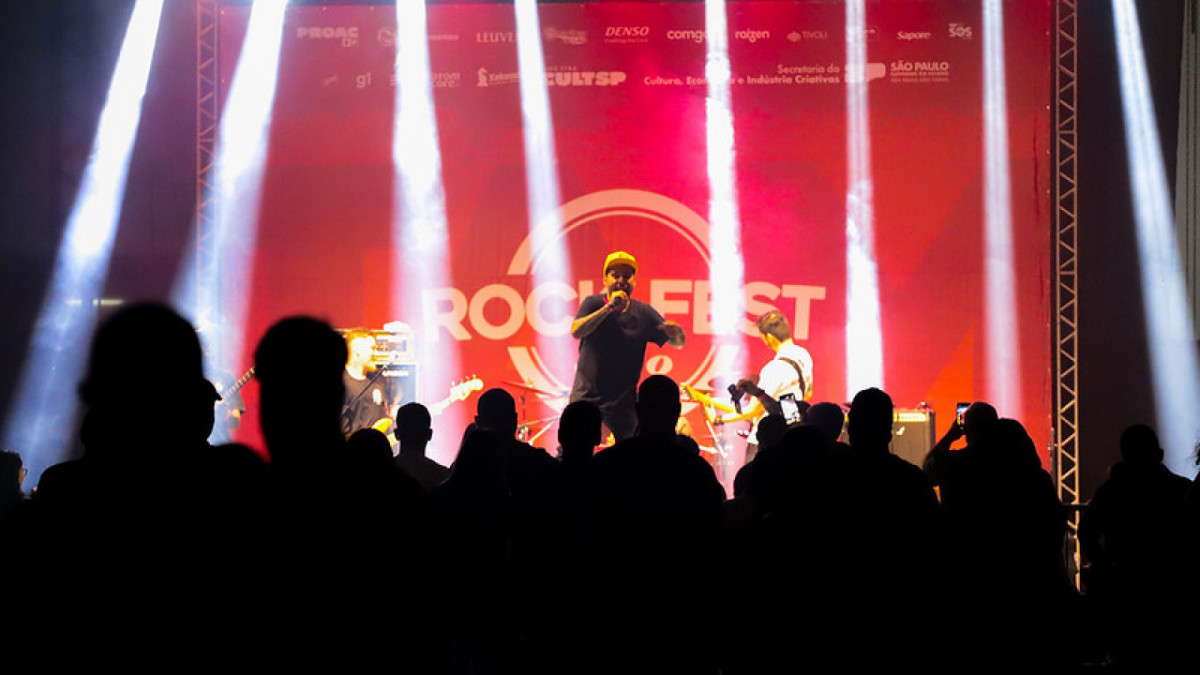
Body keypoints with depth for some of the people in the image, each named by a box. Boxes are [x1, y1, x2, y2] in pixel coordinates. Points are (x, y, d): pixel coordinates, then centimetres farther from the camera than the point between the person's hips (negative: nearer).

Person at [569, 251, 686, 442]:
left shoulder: (644, 313, 3)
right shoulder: (593, 303, -1)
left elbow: (678, 343, 5)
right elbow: (576, 331, -19)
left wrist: (676, 333, -20)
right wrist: (609, 307, -23)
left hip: (623, 401, 2)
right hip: (586, 396, -2)